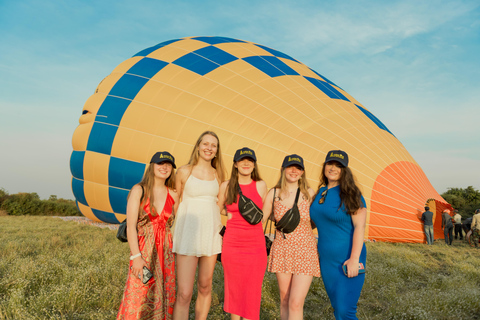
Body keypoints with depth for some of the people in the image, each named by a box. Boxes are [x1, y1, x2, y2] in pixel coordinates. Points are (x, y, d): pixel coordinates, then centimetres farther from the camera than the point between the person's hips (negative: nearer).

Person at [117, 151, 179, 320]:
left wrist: (174, 254, 4)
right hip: (143, 251, -4)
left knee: (164, 299, 9)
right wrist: (136, 256, -14)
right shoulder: (139, 190, -4)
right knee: (137, 299, -3)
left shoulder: (173, 195, 6)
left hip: (166, 253, 4)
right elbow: (130, 226, -8)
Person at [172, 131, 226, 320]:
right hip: (189, 232, -3)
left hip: (211, 233, 4)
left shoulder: (218, 175, 7)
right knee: (184, 294, -7)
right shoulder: (184, 171, -1)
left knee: (205, 287, 13)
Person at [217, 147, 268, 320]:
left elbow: (264, 215, 13)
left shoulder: (261, 185, 3)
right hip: (232, 245, 0)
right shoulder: (226, 186, 2)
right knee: (234, 288, 11)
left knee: (252, 292, 5)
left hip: (255, 245, 0)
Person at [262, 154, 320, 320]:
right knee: (284, 301, 13)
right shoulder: (273, 194, -1)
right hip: (282, 251, 2)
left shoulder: (309, 193, -4)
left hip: (305, 252, -2)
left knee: (296, 303, -7)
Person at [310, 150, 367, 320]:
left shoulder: (350, 194, -10)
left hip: (347, 261, -6)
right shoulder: (321, 191, 8)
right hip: (326, 260, 6)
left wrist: (354, 258, -23)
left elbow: (359, 226, -16)